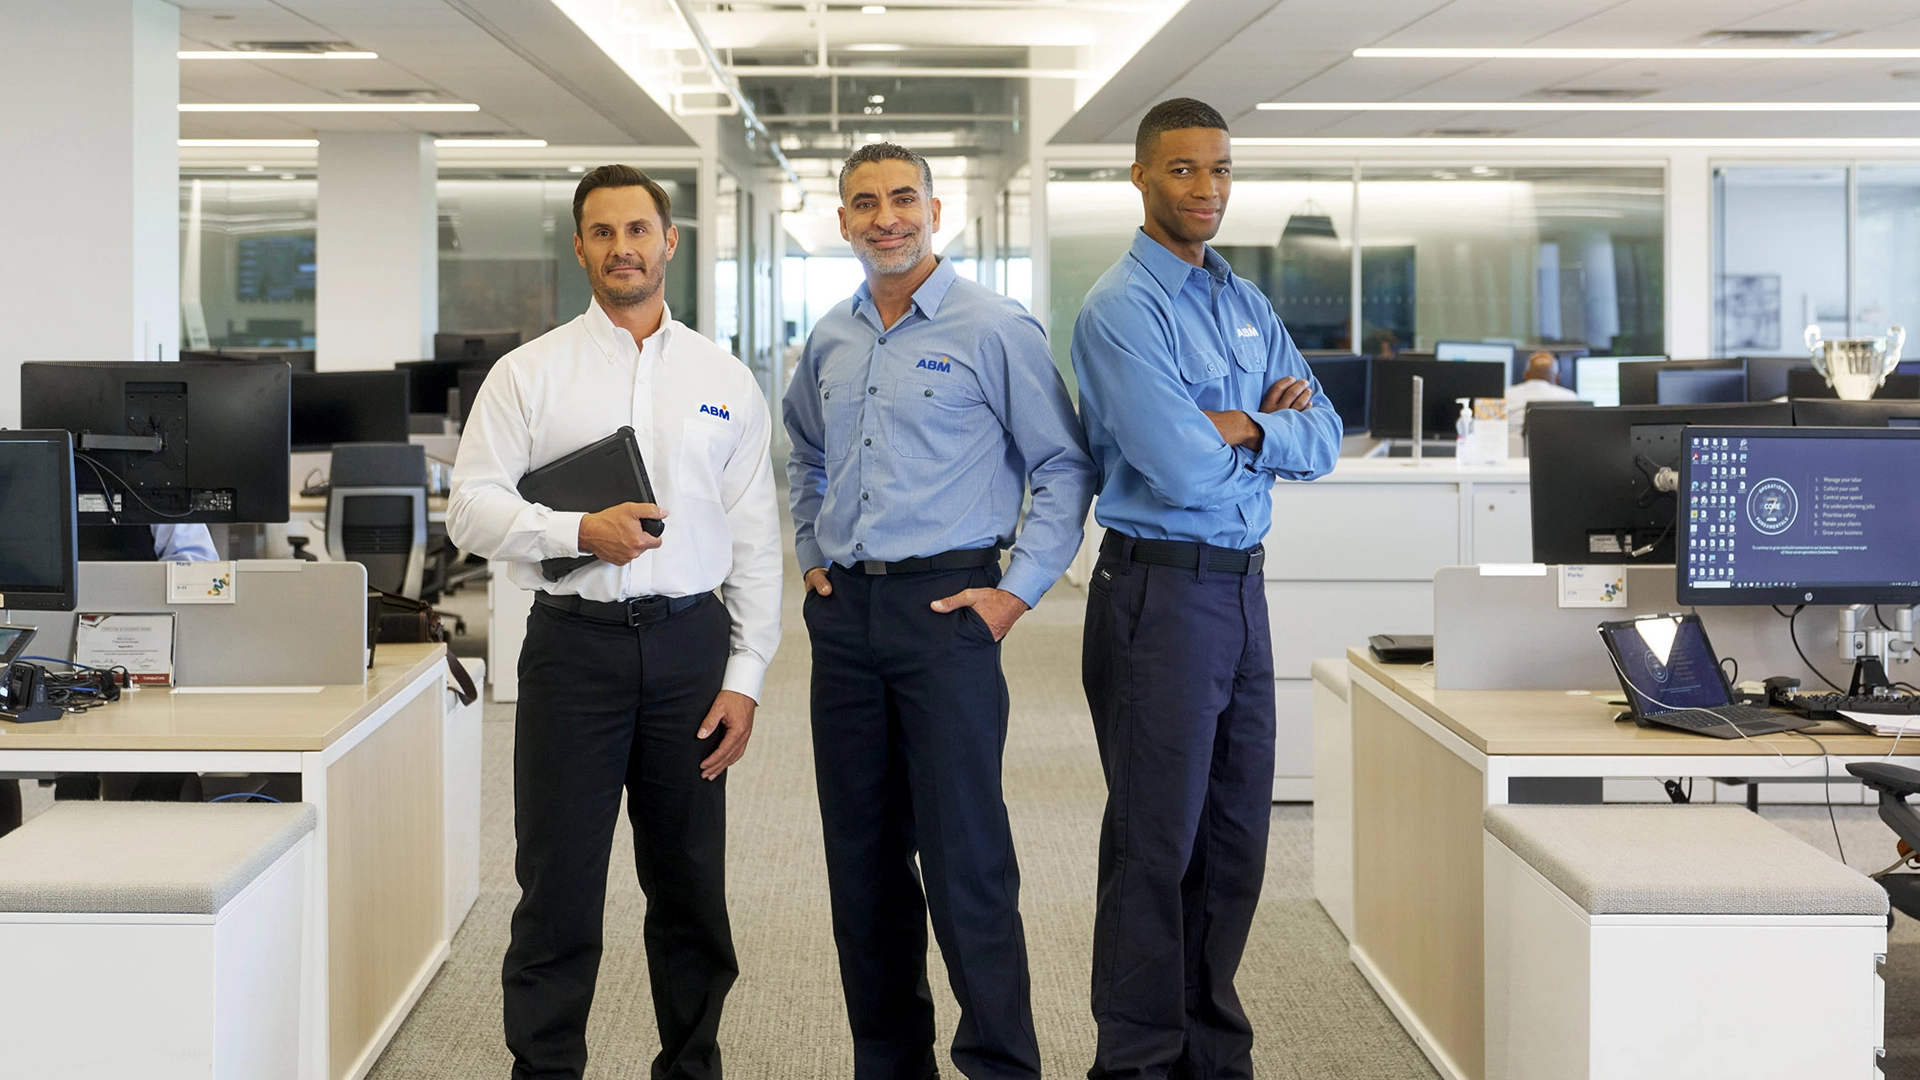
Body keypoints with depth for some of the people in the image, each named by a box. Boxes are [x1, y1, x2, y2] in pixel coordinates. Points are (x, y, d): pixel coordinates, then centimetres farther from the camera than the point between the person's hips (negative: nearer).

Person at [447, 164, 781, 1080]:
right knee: (559, 884, 1)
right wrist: (577, 533, -17)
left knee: (690, 885, 10)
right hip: (575, 638, -2)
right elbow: (471, 507, -1)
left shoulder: (725, 381, 9)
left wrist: (745, 678, 0)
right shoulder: (530, 373, 4)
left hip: (689, 642, 2)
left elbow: (755, 541, 7)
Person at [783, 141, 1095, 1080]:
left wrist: (1019, 590, -8)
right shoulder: (830, 342, 12)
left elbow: (1065, 466, -4)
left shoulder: (995, 329, -6)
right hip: (845, 613, 6)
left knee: (964, 857, -7)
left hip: (945, 606, -6)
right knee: (861, 854, 11)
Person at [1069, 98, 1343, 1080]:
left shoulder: (1247, 305, 14)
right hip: (1161, 588, -7)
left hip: (1242, 587, 8)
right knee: (1157, 841, -1)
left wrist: (1242, 427, -11)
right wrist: (1269, 433, -3)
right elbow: (1181, 470, -21)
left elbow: (1323, 439, 8)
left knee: (1236, 834, 12)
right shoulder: (1122, 308, -11)